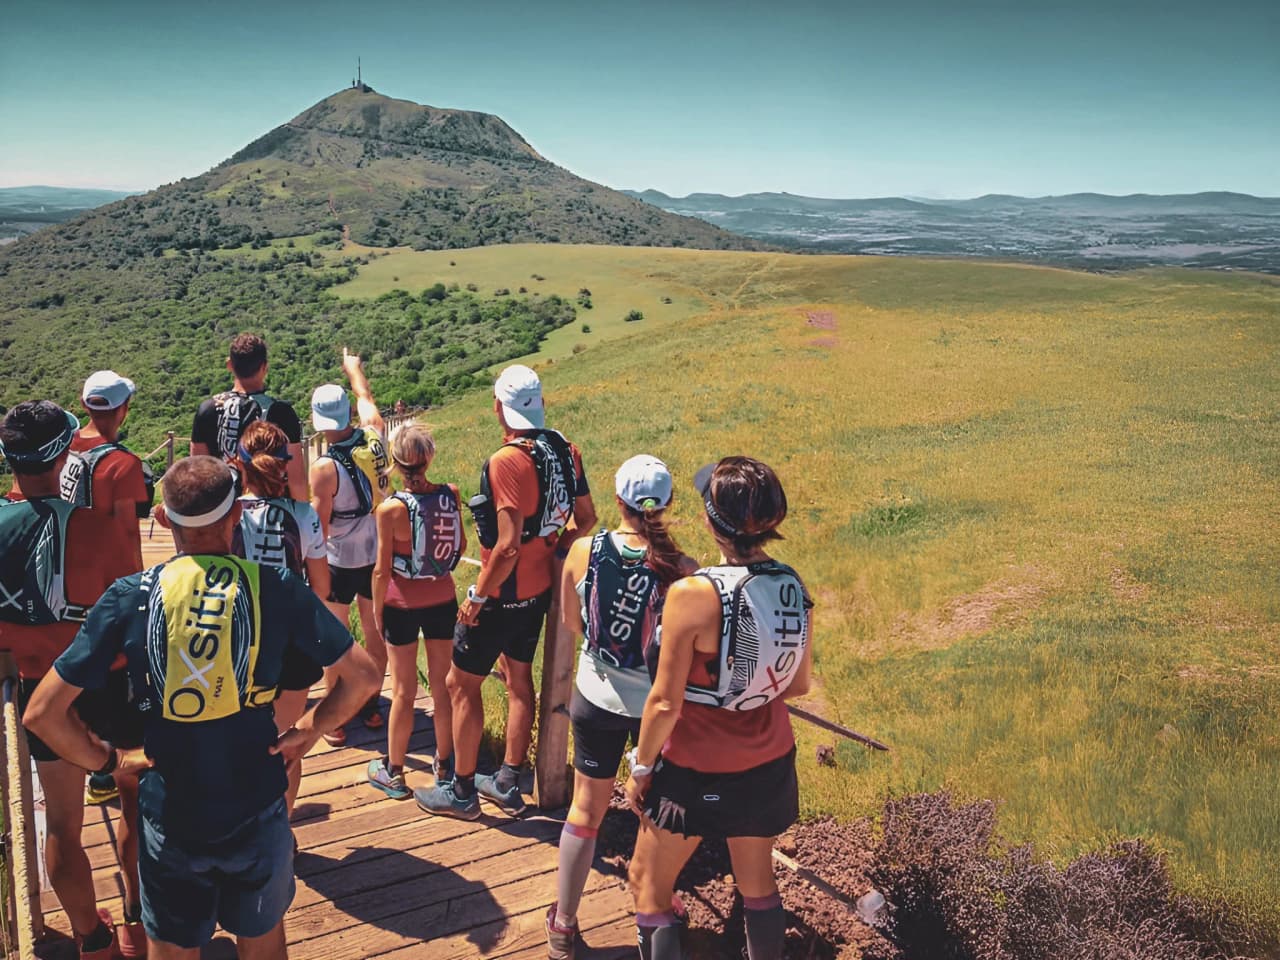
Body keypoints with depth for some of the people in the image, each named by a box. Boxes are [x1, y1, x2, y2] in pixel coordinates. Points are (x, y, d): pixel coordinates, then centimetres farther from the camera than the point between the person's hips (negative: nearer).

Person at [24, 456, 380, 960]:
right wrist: (309, 729, 4)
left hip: (169, 817, 0)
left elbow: (42, 712, -11)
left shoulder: (131, 595, -11)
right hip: (257, 810, 0)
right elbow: (362, 676, -8)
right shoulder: (275, 587, -11)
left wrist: (110, 759, 2)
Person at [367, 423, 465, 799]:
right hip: (443, 602, 3)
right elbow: (461, 547, 2)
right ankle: (445, 763, 31)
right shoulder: (451, 494, -11)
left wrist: (376, 611, -1)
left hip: (402, 606, -3)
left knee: (403, 691, 10)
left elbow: (382, 571, -14)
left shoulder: (390, 509, -21)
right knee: (442, 684, 17)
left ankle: (393, 772, 24)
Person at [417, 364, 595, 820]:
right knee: (519, 680, 18)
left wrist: (477, 597, -17)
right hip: (540, 589, 8)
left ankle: (462, 792, 18)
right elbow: (585, 518, 7)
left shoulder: (507, 461, -25)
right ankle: (508, 784, 30)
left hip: (503, 594, -8)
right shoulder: (564, 449, -2)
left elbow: (508, 544, -28)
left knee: (462, 683, 7)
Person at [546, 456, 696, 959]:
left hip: (596, 697, 2)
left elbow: (570, 623, 1)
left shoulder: (582, 552, -15)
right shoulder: (682, 570, -22)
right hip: (659, 704, -1)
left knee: (586, 808, 19)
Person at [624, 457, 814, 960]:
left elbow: (665, 703, -20)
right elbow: (799, 683, 4)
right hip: (769, 767, 6)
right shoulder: (793, 587, -8)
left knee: (648, 883, 16)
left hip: (698, 773, -5)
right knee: (758, 883, 24)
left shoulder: (692, 594, -26)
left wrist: (640, 768, -6)